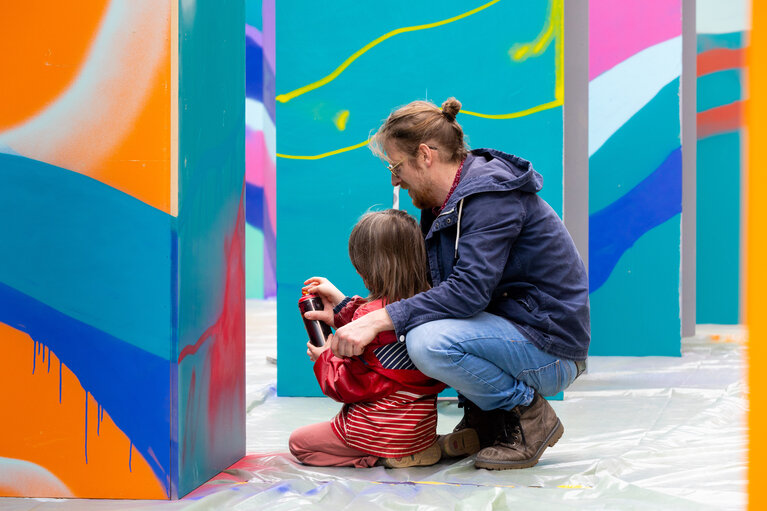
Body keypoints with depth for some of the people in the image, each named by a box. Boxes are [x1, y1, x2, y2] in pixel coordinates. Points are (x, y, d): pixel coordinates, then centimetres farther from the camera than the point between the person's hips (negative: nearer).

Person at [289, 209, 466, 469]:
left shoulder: (370, 314, -22)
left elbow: (352, 385, -16)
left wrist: (326, 358, 2)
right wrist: (342, 305, 23)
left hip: (382, 426, -8)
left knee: (298, 442, 8)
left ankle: (378, 457, -5)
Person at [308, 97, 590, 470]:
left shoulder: (493, 193, -19)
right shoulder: (445, 204, 10)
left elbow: (469, 290, -30)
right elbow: (440, 290, 12)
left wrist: (378, 319, -30)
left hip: (550, 348, -10)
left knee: (427, 341, -31)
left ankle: (529, 417, -7)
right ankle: (482, 417, 10)